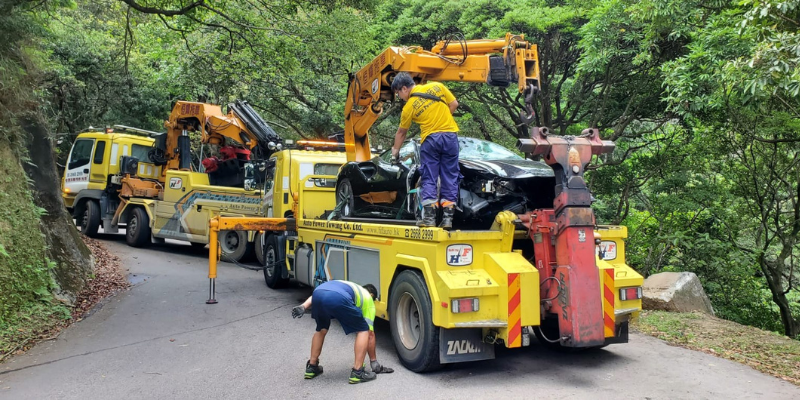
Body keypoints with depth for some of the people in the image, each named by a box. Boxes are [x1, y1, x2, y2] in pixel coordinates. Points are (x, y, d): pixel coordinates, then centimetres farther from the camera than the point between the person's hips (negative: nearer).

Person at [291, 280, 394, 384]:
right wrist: (373, 361, 38)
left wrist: (303, 307, 16)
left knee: (321, 330, 34)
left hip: (318, 291, 6)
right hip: (338, 298, -6)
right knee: (363, 331, 17)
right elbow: (370, 333, 30)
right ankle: (357, 372, 12)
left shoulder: (348, 285, 46)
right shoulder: (368, 298, 32)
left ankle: (311, 367, 39)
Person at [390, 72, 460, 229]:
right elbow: (454, 104, 11)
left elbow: (401, 132, 13)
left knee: (429, 179, 7)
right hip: (450, 135, 2)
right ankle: (447, 217, 3)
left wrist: (395, 150, 28)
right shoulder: (437, 86, 7)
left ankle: (429, 216, 1)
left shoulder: (409, 106, 2)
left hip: (430, 139, -2)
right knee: (450, 178, 5)